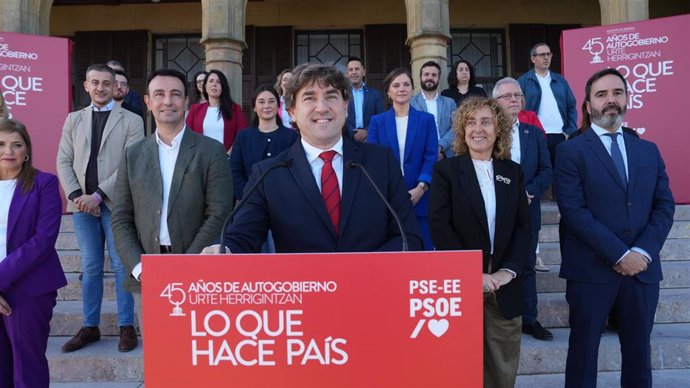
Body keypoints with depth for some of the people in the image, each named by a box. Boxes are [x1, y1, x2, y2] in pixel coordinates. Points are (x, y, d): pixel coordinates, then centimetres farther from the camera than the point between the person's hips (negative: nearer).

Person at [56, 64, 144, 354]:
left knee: (121, 266, 2)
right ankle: (90, 326, 22)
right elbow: (64, 161, 8)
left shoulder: (131, 121, 0)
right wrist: (77, 196, -7)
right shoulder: (73, 119, 13)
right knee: (90, 268, 11)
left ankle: (126, 326, 13)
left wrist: (98, 194, -14)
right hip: (82, 204, 4)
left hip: (116, 203, -3)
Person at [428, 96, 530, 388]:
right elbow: (439, 226, -10)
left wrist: (509, 270, -9)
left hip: (504, 285, 3)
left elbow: (523, 226, 5)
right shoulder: (446, 170, -2)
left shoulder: (513, 172, 10)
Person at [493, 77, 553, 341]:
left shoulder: (535, 134, 9)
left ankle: (528, 319, 22)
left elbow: (546, 171, 4)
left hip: (527, 210, 4)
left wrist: (528, 191, -13)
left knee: (527, 265, 11)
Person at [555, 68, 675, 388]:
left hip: (642, 269, 4)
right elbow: (574, 211, -13)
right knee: (583, 349, 8)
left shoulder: (649, 151, 12)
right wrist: (620, 255, -15)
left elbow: (664, 206, 6)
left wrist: (643, 252, -9)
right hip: (591, 270, -4)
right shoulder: (571, 151, -3)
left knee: (638, 350, 15)